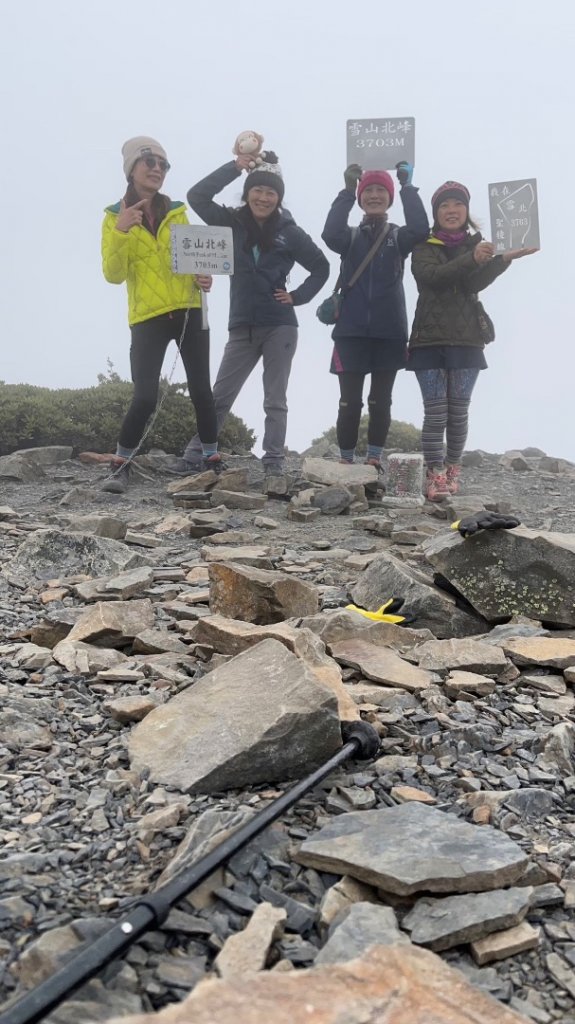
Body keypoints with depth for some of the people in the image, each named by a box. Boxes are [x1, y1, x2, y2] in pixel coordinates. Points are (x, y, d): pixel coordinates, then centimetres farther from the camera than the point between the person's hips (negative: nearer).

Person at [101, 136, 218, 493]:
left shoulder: (177, 212, 12)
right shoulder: (115, 216, 3)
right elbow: (114, 275, -6)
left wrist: (203, 276, -2)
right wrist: (120, 232, -20)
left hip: (189, 311, 3)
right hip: (148, 317, -3)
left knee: (201, 389, 3)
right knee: (145, 397, -12)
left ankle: (213, 461, 14)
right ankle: (121, 467, 4)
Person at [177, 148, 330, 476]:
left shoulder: (290, 232, 0)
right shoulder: (232, 223, 4)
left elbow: (322, 267, 9)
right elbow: (197, 196, -6)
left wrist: (297, 296, -2)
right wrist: (235, 166, -8)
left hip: (279, 327, -2)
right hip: (242, 327, 2)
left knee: (275, 400, 4)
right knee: (220, 396, 3)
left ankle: (274, 463, 6)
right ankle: (194, 456, 9)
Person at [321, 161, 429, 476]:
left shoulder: (398, 237, 10)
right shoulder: (350, 237, 10)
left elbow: (420, 229, -13)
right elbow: (330, 233, -14)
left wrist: (407, 186, -10)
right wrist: (348, 189, -13)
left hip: (389, 332, 1)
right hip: (351, 330, 0)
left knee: (380, 401, 4)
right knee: (350, 401, -1)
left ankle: (374, 461, 11)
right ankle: (346, 462, 7)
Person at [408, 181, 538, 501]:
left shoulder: (477, 245, 12)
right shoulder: (424, 247, 7)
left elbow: (476, 284, -6)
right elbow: (431, 276, -15)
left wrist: (504, 259, -22)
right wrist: (472, 260, -28)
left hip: (467, 339, 2)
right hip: (430, 338, -1)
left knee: (459, 409, 0)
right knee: (435, 410, -8)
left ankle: (453, 468, 14)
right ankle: (435, 474, -7)